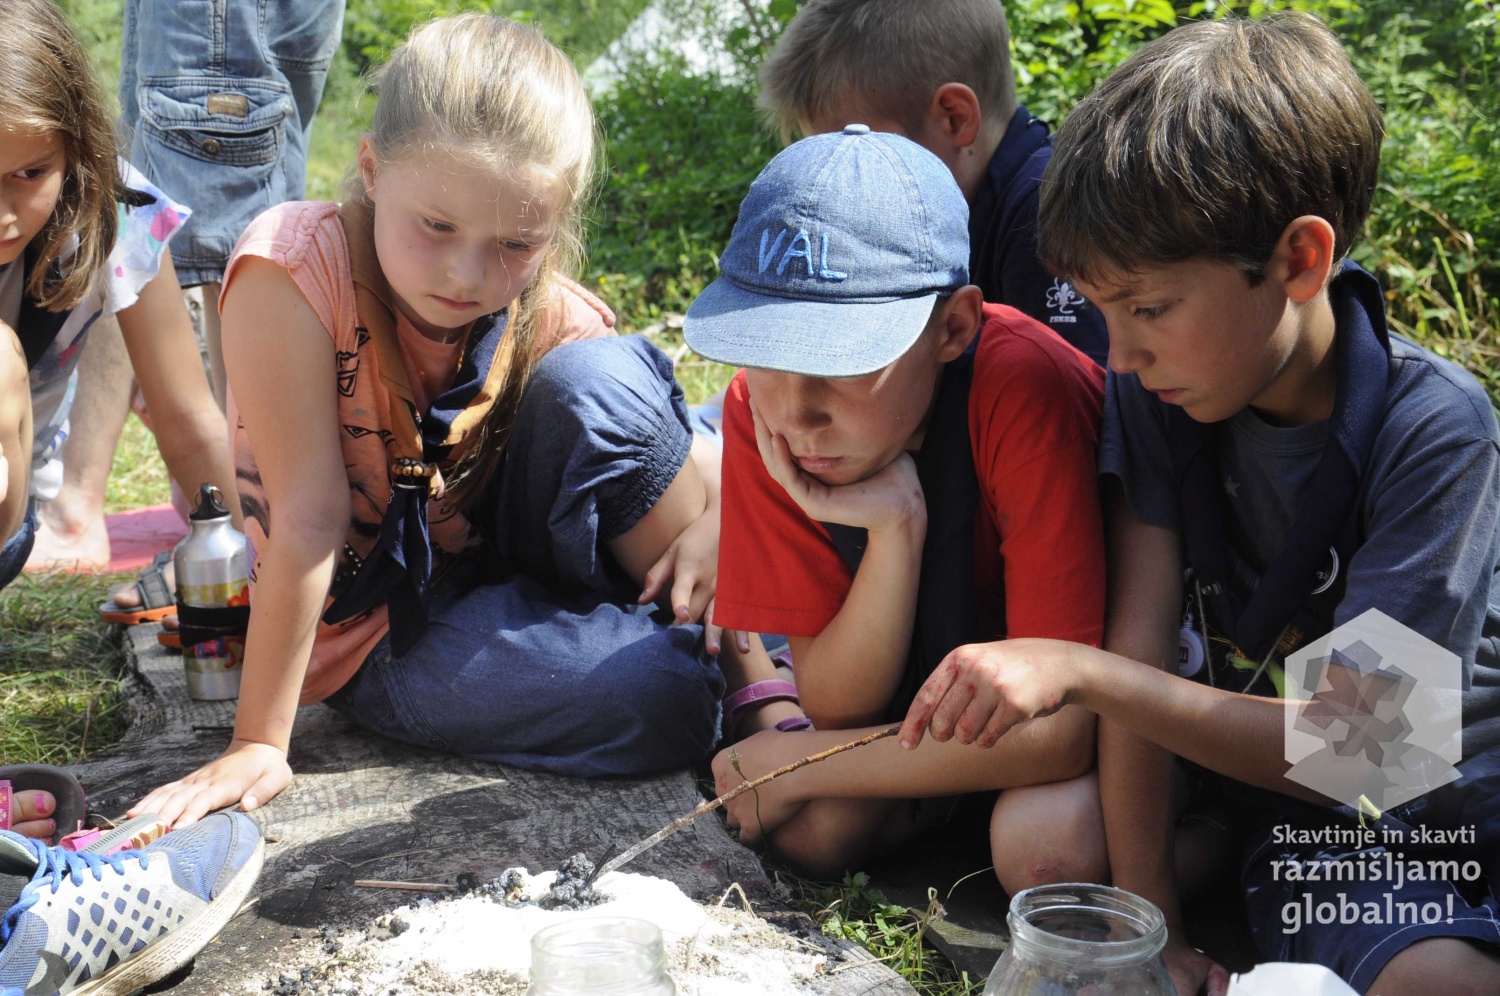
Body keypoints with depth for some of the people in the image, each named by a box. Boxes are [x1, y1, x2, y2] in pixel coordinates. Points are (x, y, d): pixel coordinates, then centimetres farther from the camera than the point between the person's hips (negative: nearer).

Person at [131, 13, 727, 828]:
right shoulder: (294, 268, -24)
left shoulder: (554, 322, -12)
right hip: (373, 637, -4)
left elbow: (703, 500, -7)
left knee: (602, 378, -24)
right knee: (665, 698, -28)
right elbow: (308, 520, -25)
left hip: (505, 572, 4)